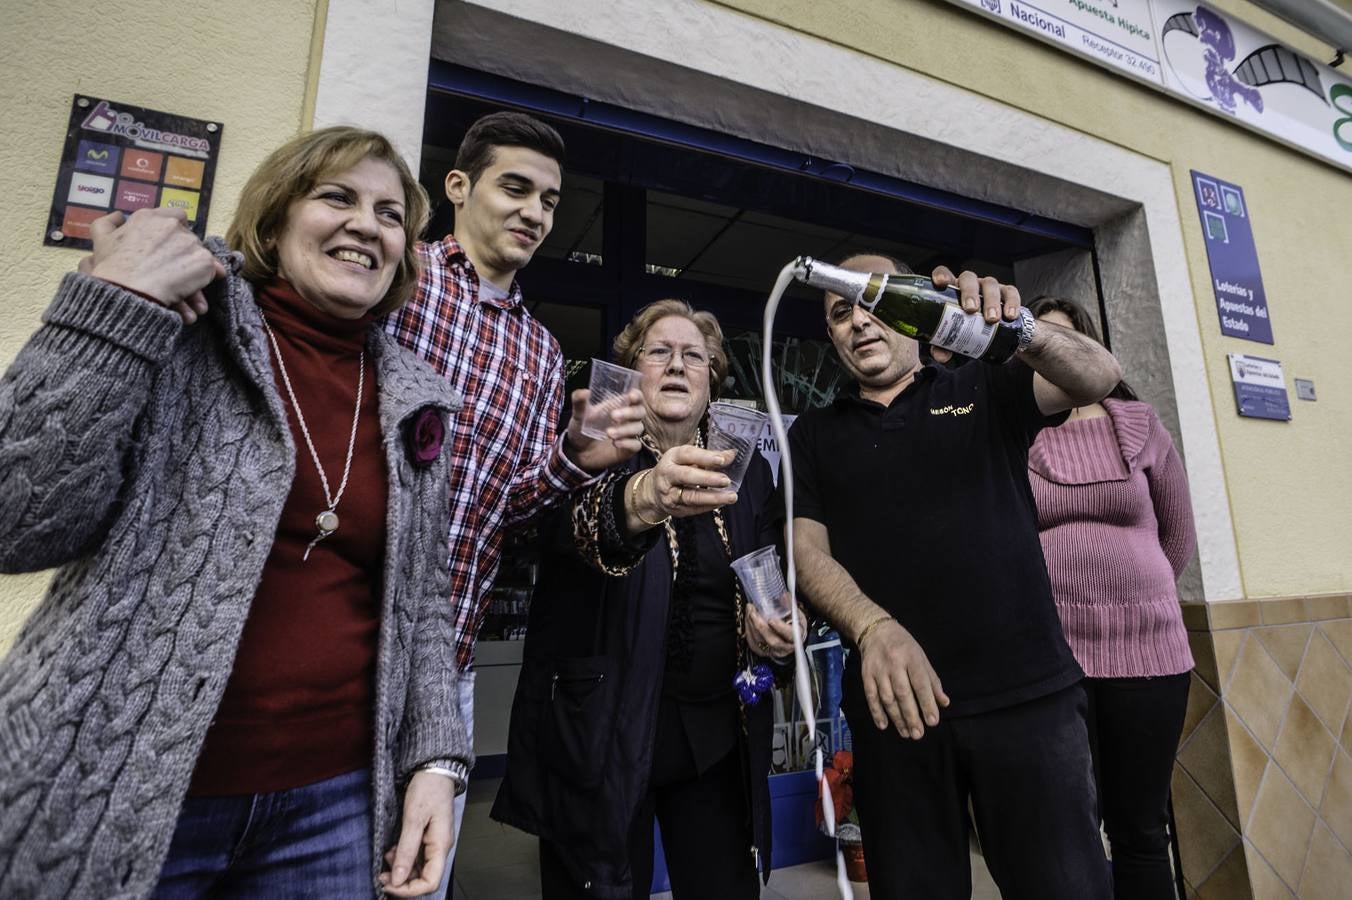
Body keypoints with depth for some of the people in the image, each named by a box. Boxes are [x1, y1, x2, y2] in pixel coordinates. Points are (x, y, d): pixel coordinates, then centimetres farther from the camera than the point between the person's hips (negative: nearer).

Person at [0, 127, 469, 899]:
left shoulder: (414, 403, 4)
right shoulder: (180, 334, -5)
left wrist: (434, 757, -1)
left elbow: (420, 602, 7)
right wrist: (117, 303, -18)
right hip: (111, 797, -2)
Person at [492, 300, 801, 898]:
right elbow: (570, 524, -29)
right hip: (602, 734, -3)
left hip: (718, 732, 4)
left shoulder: (745, 468, 5)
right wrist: (640, 499, -50)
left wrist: (777, 621, -7)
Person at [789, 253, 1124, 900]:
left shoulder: (986, 391, 10)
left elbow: (1098, 376, -5)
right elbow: (809, 551, 0)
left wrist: (1020, 328, -27)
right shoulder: (814, 435, 10)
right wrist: (874, 629, -19)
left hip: (1030, 692, 0)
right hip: (898, 703, 1)